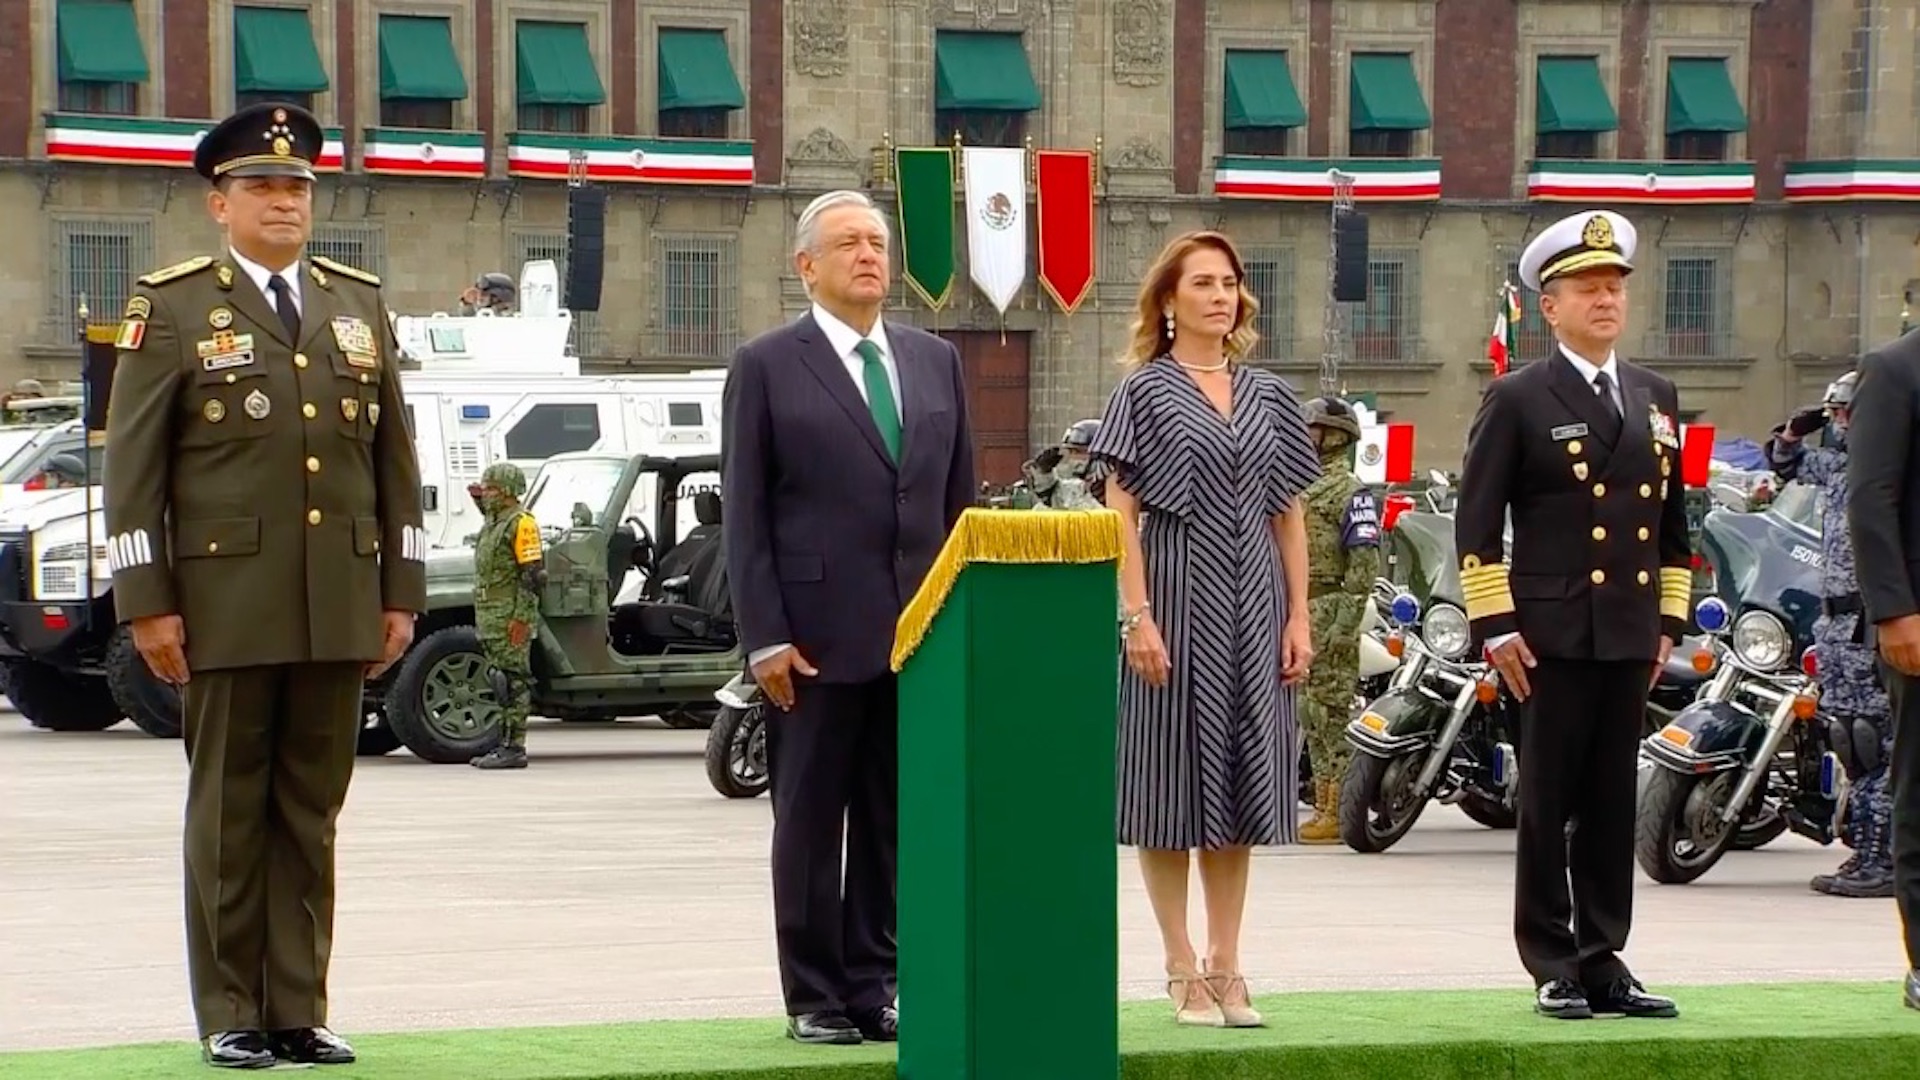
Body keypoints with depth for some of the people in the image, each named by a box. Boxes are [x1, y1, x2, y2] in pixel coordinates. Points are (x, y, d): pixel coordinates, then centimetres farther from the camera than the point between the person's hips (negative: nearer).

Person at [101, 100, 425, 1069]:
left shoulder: (360, 305, 14)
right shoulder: (171, 307, 2)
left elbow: (395, 459, 15)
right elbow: (133, 468, -2)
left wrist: (401, 592, 9)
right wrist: (147, 602, -8)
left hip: (339, 611, 4)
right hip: (226, 605, -4)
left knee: (311, 814, 5)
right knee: (230, 812, 2)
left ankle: (299, 1012, 9)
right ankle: (230, 1017, 7)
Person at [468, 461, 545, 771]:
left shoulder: (521, 523, -12)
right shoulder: (493, 522, 17)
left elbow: (533, 576, -17)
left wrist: (520, 618, -21)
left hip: (511, 617, -10)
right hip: (490, 616, 10)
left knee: (512, 681, -9)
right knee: (502, 683, 11)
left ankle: (514, 748, -10)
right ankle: (505, 745, 15)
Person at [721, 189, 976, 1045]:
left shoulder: (935, 361, 13)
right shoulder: (766, 367, 0)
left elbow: (959, 499, 14)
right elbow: (745, 516, -3)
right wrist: (765, 637, -10)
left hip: (917, 635, 4)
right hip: (818, 638, -4)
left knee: (894, 821, 6)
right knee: (810, 821, 2)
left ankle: (874, 984, 12)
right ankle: (815, 996, 8)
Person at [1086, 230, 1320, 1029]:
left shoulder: (1268, 396, 12)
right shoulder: (1144, 391, 0)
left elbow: (1289, 514, 13)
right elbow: (1121, 512, -5)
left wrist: (1299, 618, 6)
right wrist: (1137, 616, -14)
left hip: (1252, 604, 4)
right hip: (1175, 598, -4)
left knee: (1243, 783, 5)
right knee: (1171, 782, -2)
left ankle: (1226, 965, 12)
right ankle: (1184, 970, 4)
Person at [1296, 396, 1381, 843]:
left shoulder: (1350, 492, -9)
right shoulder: (1303, 487, 21)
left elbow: (1364, 562, -16)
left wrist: (1345, 621, -22)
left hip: (1330, 609, -10)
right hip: (1301, 614, 10)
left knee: (1333, 711, -10)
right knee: (1311, 716, 10)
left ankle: (1340, 814, -11)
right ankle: (1323, 809, 14)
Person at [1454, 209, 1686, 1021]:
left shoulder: (1656, 398, 16)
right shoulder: (1518, 400, -1)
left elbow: (1673, 520, 21)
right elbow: (1476, 522, -4)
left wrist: (1669, 620, 14)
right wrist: (1494, 626, -9)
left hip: (1631, 635, 5)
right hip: (1551, 633, -5)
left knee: (1613, 802, 7)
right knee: (1548, 802, -2)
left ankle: (1603, 961, 12)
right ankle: (1553, 968, 3)